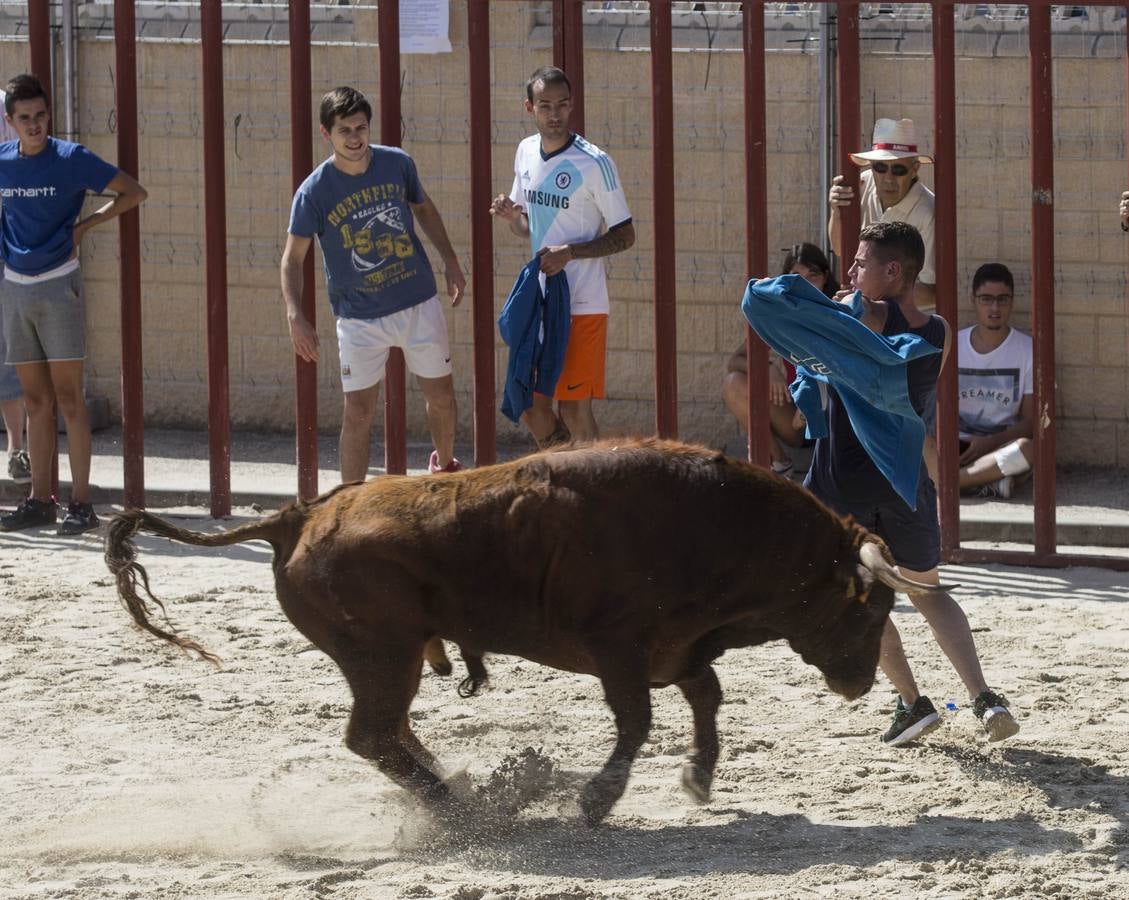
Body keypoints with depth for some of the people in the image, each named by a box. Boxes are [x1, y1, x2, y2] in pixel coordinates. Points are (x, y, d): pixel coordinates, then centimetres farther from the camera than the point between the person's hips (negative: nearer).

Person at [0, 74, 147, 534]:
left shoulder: (70, 159, -7)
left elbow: (133, 192, -2)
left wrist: (84, 225, -5)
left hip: (58, 284, -5)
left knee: (67, 397, -6)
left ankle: (80, 502, -6)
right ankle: (40, 499, 12)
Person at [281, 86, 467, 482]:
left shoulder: (397, 164, -5)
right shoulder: (314, 192, -14)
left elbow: (424, 209, 15)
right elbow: (293, 257, -10)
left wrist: (450, 262, 14)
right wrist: (295, 316, -22)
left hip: (419, 304, 3)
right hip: (359, 317, -3)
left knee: (441, 395, 13)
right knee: (358, 410, -3)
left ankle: (445, 465, 41)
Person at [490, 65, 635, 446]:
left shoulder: (593, 163, -13)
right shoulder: (526, 152, 7)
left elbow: (625, 236, -8)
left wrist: (570, 252, -20)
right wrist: (510, 216, -4)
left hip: (582, 305, -7)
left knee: (574, 412, -6)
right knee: (529, 404, 11)